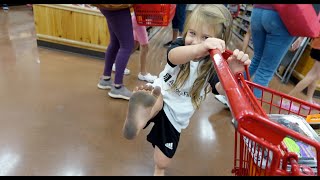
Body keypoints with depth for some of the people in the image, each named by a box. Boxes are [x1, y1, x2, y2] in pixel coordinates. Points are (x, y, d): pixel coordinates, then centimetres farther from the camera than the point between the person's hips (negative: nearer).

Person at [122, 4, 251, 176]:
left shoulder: (214, 64, -14)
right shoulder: (181, 44, -14)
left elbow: (224, 89, -33)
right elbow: (174, 56, -41)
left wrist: (232, 72, -55)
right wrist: (200, 48, -61)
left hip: (176, 115, 2)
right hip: (158, 98, -1)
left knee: (163, 160, 14)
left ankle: (159, 171, 46)